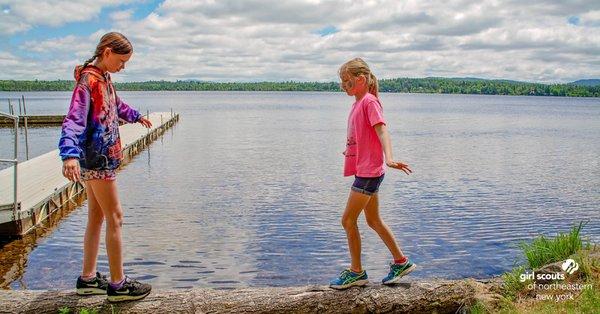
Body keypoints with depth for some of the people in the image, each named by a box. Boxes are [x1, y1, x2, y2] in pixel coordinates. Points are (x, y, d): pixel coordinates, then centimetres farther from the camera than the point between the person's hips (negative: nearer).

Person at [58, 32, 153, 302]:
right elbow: (74, 119, -28)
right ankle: (118, 285, 4)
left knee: (97, 217, 13)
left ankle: (88, 279, 23)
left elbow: (116, 105, 33)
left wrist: (136, 116, 51)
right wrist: (70, 154, -42)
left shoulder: (104, 79, 12)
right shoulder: (88, 79, -15)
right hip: (96, 158, -10)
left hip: (101, 156, 10)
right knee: (115, 216, -4)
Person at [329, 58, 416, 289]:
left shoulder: (369, 101, -12)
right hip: (364, 170, 10)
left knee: (348, 220, -4)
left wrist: (389, 158, -40)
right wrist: (349, 151, 44)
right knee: (373, 220, 16)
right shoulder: (358, 103, 13)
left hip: (369, 171, -10)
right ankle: (401, 262, 28)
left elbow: (382, 131, -24)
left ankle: (356, 272, 10)